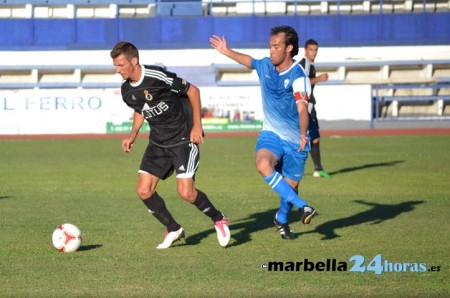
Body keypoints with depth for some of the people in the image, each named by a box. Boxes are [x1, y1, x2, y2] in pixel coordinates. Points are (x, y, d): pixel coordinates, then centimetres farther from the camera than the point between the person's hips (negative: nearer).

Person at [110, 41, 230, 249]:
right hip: (158, 143, 7)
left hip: (183, 139, -7)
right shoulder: (127, 90, 0)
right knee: (144, 191, -3)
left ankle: (218, 219, 11)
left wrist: (197, 125, -14)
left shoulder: (157, 76, -22)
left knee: (185, 192, -16)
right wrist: (133, 135, 5)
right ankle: (173, 230, 16)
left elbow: (192, 91, -13)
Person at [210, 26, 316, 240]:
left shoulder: (298, 77, -17)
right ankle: (302, 207, -29)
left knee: (290, 186, 6)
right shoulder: (265, 65, 2)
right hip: (271, 133, 3)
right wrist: (226, 51, 37)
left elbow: (302, 109, -31)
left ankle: (281, 219, 40)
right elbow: (248, 61, 27)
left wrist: (303, 135, -47)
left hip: (294, 140, -3)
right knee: (263, 164, -30)